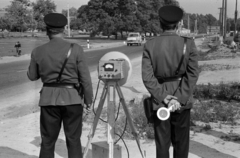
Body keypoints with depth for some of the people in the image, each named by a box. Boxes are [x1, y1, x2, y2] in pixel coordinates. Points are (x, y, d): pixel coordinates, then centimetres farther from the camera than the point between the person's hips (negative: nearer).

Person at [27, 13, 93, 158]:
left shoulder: (38, 51, -2)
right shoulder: (76, 49, -9)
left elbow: (32, 76, 12)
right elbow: (85, 78, -8)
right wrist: (88, 101, 2)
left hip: (49, 99, 2)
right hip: (72, 98, -1)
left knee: (47, 142, 10)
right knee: (73, 141, 6)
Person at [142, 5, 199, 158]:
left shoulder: (149, 45, -5)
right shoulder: (188, 43, -6)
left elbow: (147, 77, -11)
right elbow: (193, 74, -12)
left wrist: (164, 97, -10)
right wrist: (179, 98, -13)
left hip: (159, 100, 1)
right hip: (182, 100, 0)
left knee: (162, 143, 9)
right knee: (181, 143, 12)